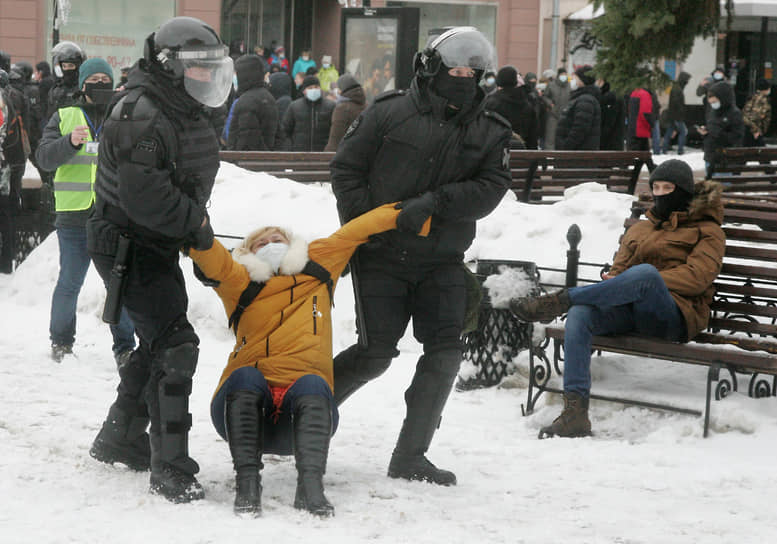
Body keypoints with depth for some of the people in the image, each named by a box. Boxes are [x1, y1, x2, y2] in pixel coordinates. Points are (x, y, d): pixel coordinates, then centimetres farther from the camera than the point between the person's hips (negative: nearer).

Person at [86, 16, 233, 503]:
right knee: (175, 344, -15)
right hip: (127, 242, -10)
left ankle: (120, 437, 38)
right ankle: (170, 469, -12)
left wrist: (196, 224, 2)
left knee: (158, 343, 20)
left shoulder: (189, 114, 11)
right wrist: (195, 224, -19)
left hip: (162, 245, 10)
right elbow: (144, 194, -29)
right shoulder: (139, 112, -21)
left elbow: (190, 183, 19)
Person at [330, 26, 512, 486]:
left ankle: (409, 458, 6)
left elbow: (491, 188, -9)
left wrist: (434, 202, -23)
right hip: (381, 255, -3)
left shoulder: (491, 132, 5)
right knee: (377, 353, -7)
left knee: (445, 353, -4)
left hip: (443, 261, 4)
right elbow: (345, 168, 1)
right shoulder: (389, 113, -2)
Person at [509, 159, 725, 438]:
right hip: (630, 311, 5)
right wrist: (613, 283, -3)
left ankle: (558, 300, -36)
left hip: (675, 316, -5)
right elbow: (619, 268, 23)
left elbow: (698, 277, -2)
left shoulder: (708, 232, 16)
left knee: (645, 272, -39)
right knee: (579, 314, -28)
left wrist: (647, 284, -12)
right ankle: (574, 412, -35)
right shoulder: (639, 229, 33)